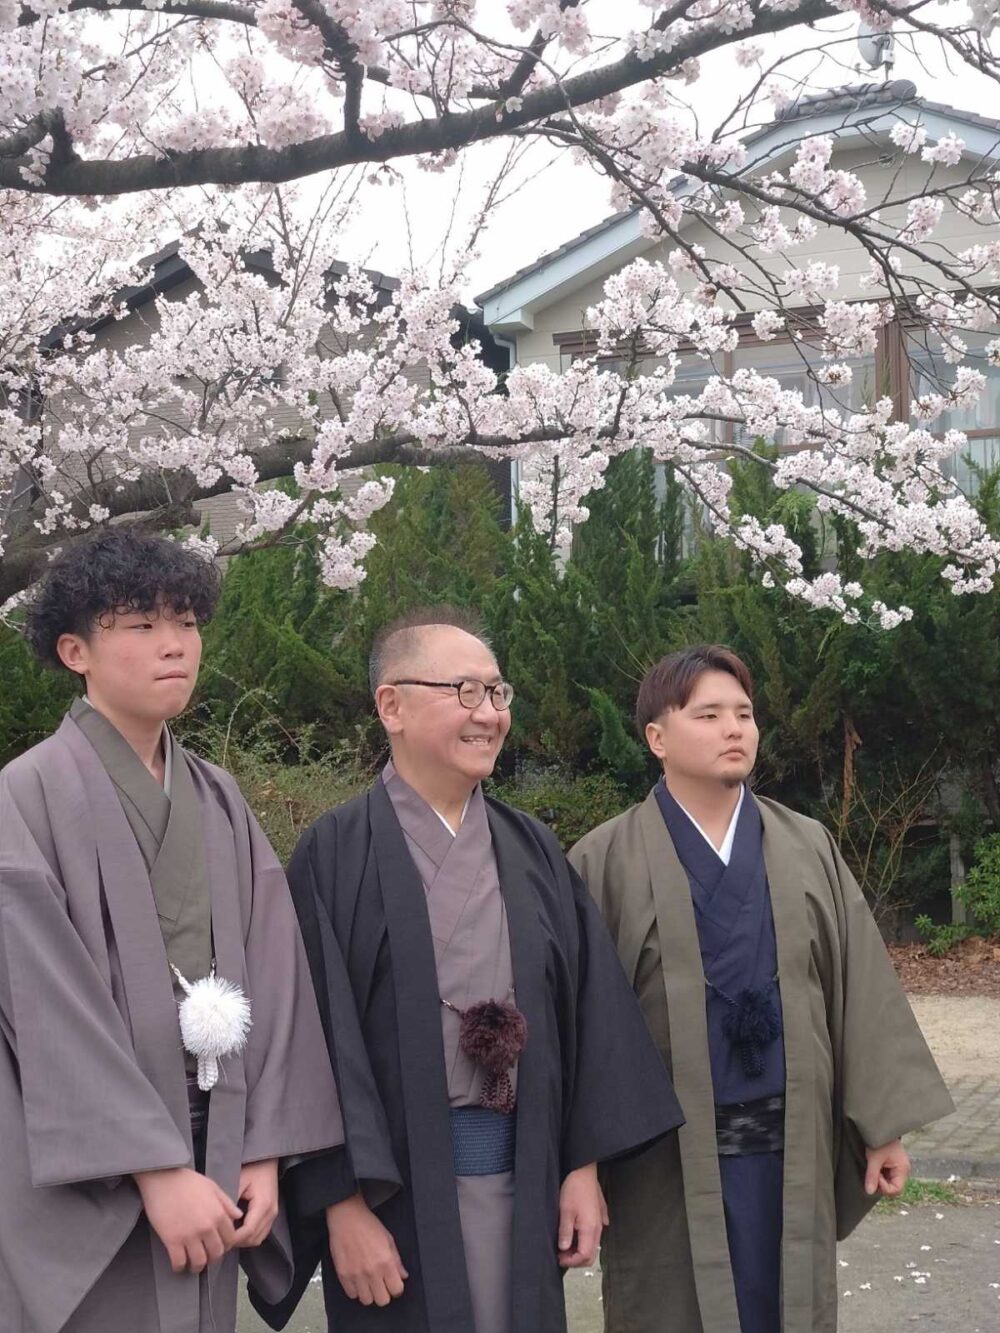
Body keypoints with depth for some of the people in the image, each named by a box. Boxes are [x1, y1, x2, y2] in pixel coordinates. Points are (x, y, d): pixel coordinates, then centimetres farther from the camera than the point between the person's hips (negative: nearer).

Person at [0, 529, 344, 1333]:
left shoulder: (220, 801, 9)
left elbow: (269, 974, 6)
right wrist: (155, 1168, -18)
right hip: (86, 1181, -5)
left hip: (206, 1157, 5)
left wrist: (263, 1148, -2)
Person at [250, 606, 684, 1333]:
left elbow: (587, 1007, 7)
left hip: (523, 1169, 4)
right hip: (393, 1177, -4)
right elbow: (319, 1036, -11)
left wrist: (584, 1164, 3)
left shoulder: (533, 849, 7)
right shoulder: (338, 853, -7)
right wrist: (342, 1198, -14)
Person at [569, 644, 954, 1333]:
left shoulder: (809, 849, 6)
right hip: (667, 1157, -3)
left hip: (790, 1153, 3)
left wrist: (887, 1123, 1)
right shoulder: (607, 862, -4)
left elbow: (863, 987, 4)